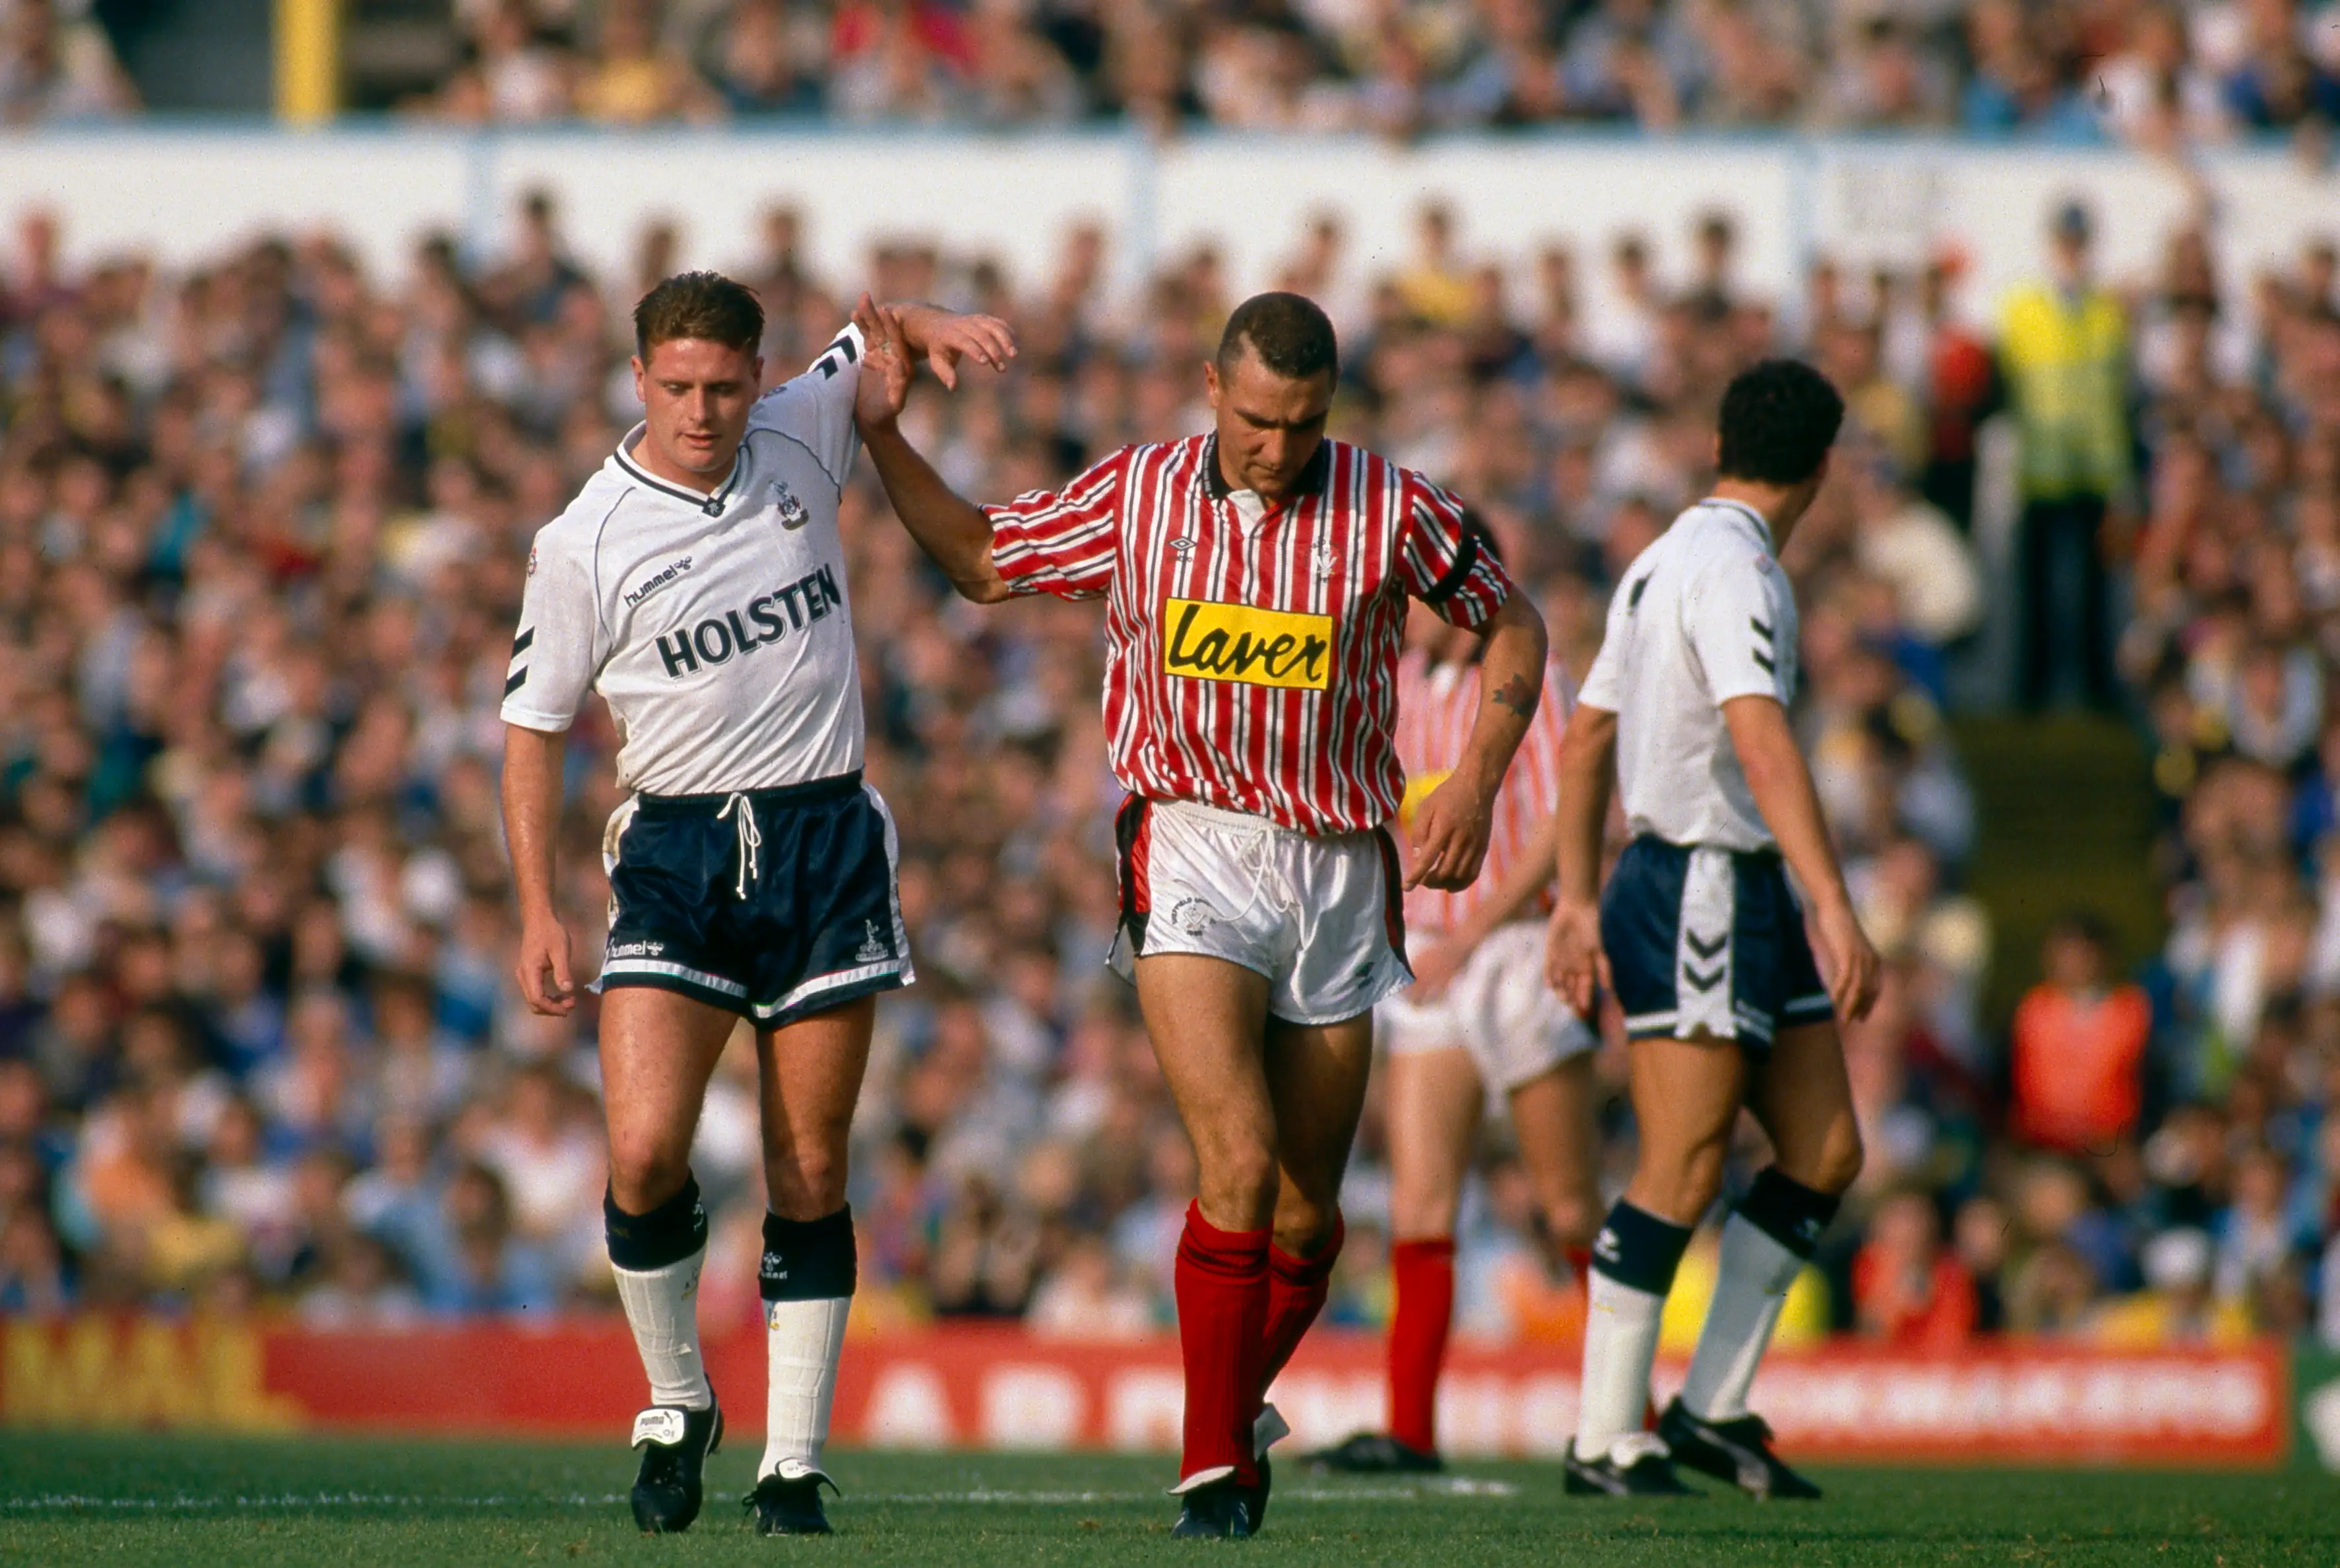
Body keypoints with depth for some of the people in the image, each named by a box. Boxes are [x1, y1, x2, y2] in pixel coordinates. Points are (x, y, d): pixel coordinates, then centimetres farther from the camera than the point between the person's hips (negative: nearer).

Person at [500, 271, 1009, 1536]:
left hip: (826, 842, 2)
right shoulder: (583, 542, -4)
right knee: (645, 1152, -15)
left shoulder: (802, 439, 3)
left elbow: (875, 337, 20)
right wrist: (536, 911, -1)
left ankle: (795, 1464, 8)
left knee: (810, 1178, 2)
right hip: (676, 852, -2)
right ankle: (676, 1405, 8)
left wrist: (928, 326, -5)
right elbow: (533, 724, 3)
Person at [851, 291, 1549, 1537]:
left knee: (1306, 1214, 7)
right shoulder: (1133, 493, 0)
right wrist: (882, 433, 5)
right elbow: (981, 561, 15)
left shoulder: (1389, 510, -3)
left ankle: (1240, 1409, 35)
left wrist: (1476, 782, -3)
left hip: (1340, 866, 2)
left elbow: (1512, 624, 10)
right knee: (1239, 1163, -20)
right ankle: (1210, 1473, -14)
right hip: (1192, 851, -2)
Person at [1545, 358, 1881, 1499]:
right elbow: (1761, 742, -28)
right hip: (1698, 890, -10)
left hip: (1746, 897, 10)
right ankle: (1607, 1440, -3)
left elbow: (1585, 736, 21)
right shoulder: (1730, 569, -16)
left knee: (1825, 1153, 8)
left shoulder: (1666, 560, 15)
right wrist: (1835, 907, -34)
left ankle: (1715, 1409, 11)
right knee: (1682, 1175, -8)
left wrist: (1579, 897, 23)